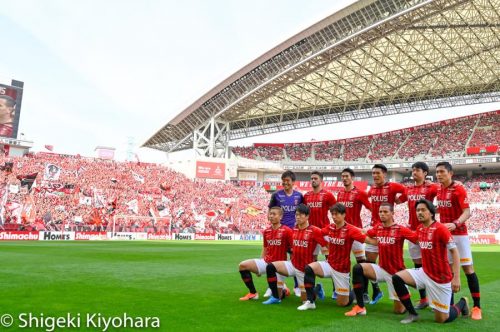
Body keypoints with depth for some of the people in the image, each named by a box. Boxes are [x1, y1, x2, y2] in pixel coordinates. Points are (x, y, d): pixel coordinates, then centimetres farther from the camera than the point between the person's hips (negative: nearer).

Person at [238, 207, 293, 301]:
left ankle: (284, 290, 33)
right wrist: (259, 266, 14)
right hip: (266, 261, 5)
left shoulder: (287, 231, -13)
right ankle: (253, 293, 5)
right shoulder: (266, 231, 6)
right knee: (243, 265, -11)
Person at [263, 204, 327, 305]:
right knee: (270, 267, -15)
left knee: (305, 299, 3)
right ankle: (275, 297, -3)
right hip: (293, 265, 5)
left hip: (305, 268, -5)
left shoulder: (314, 231, -16)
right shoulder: (294, 230, 2)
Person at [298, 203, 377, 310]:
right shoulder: (330, 228, -3)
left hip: (342, 269, -4)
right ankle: (310, 301, -10)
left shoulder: (350, 230, -19)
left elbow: (369, 239, -27)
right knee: (309, 268, -22)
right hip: (329, 265, 5)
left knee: (342, 303, 3)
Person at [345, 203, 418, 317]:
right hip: (382, 269, 4)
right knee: (358, 268, -20)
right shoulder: (377, 228, 0)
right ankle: (360, 307, -12)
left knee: (399, 310, 0)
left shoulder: (401, 230, -15)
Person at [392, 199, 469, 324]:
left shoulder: (440, 228, -19)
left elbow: (454, 251, -18)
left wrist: (456, 278, -23)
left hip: (441, 278, -6)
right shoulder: (419, 229, 3)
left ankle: (462, 302, 33)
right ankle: (412, 314, 1)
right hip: (424, 272, 6)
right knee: (397, 278, -13)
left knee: (441, 319, 3)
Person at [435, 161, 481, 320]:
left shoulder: (459, 189, -13)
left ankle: (477, 307, 6)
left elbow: (467, 212, -21)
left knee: (468, 268, -3)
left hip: (458, 234, -7)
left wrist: (455, 224, -36)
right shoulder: (439, 190, 7)